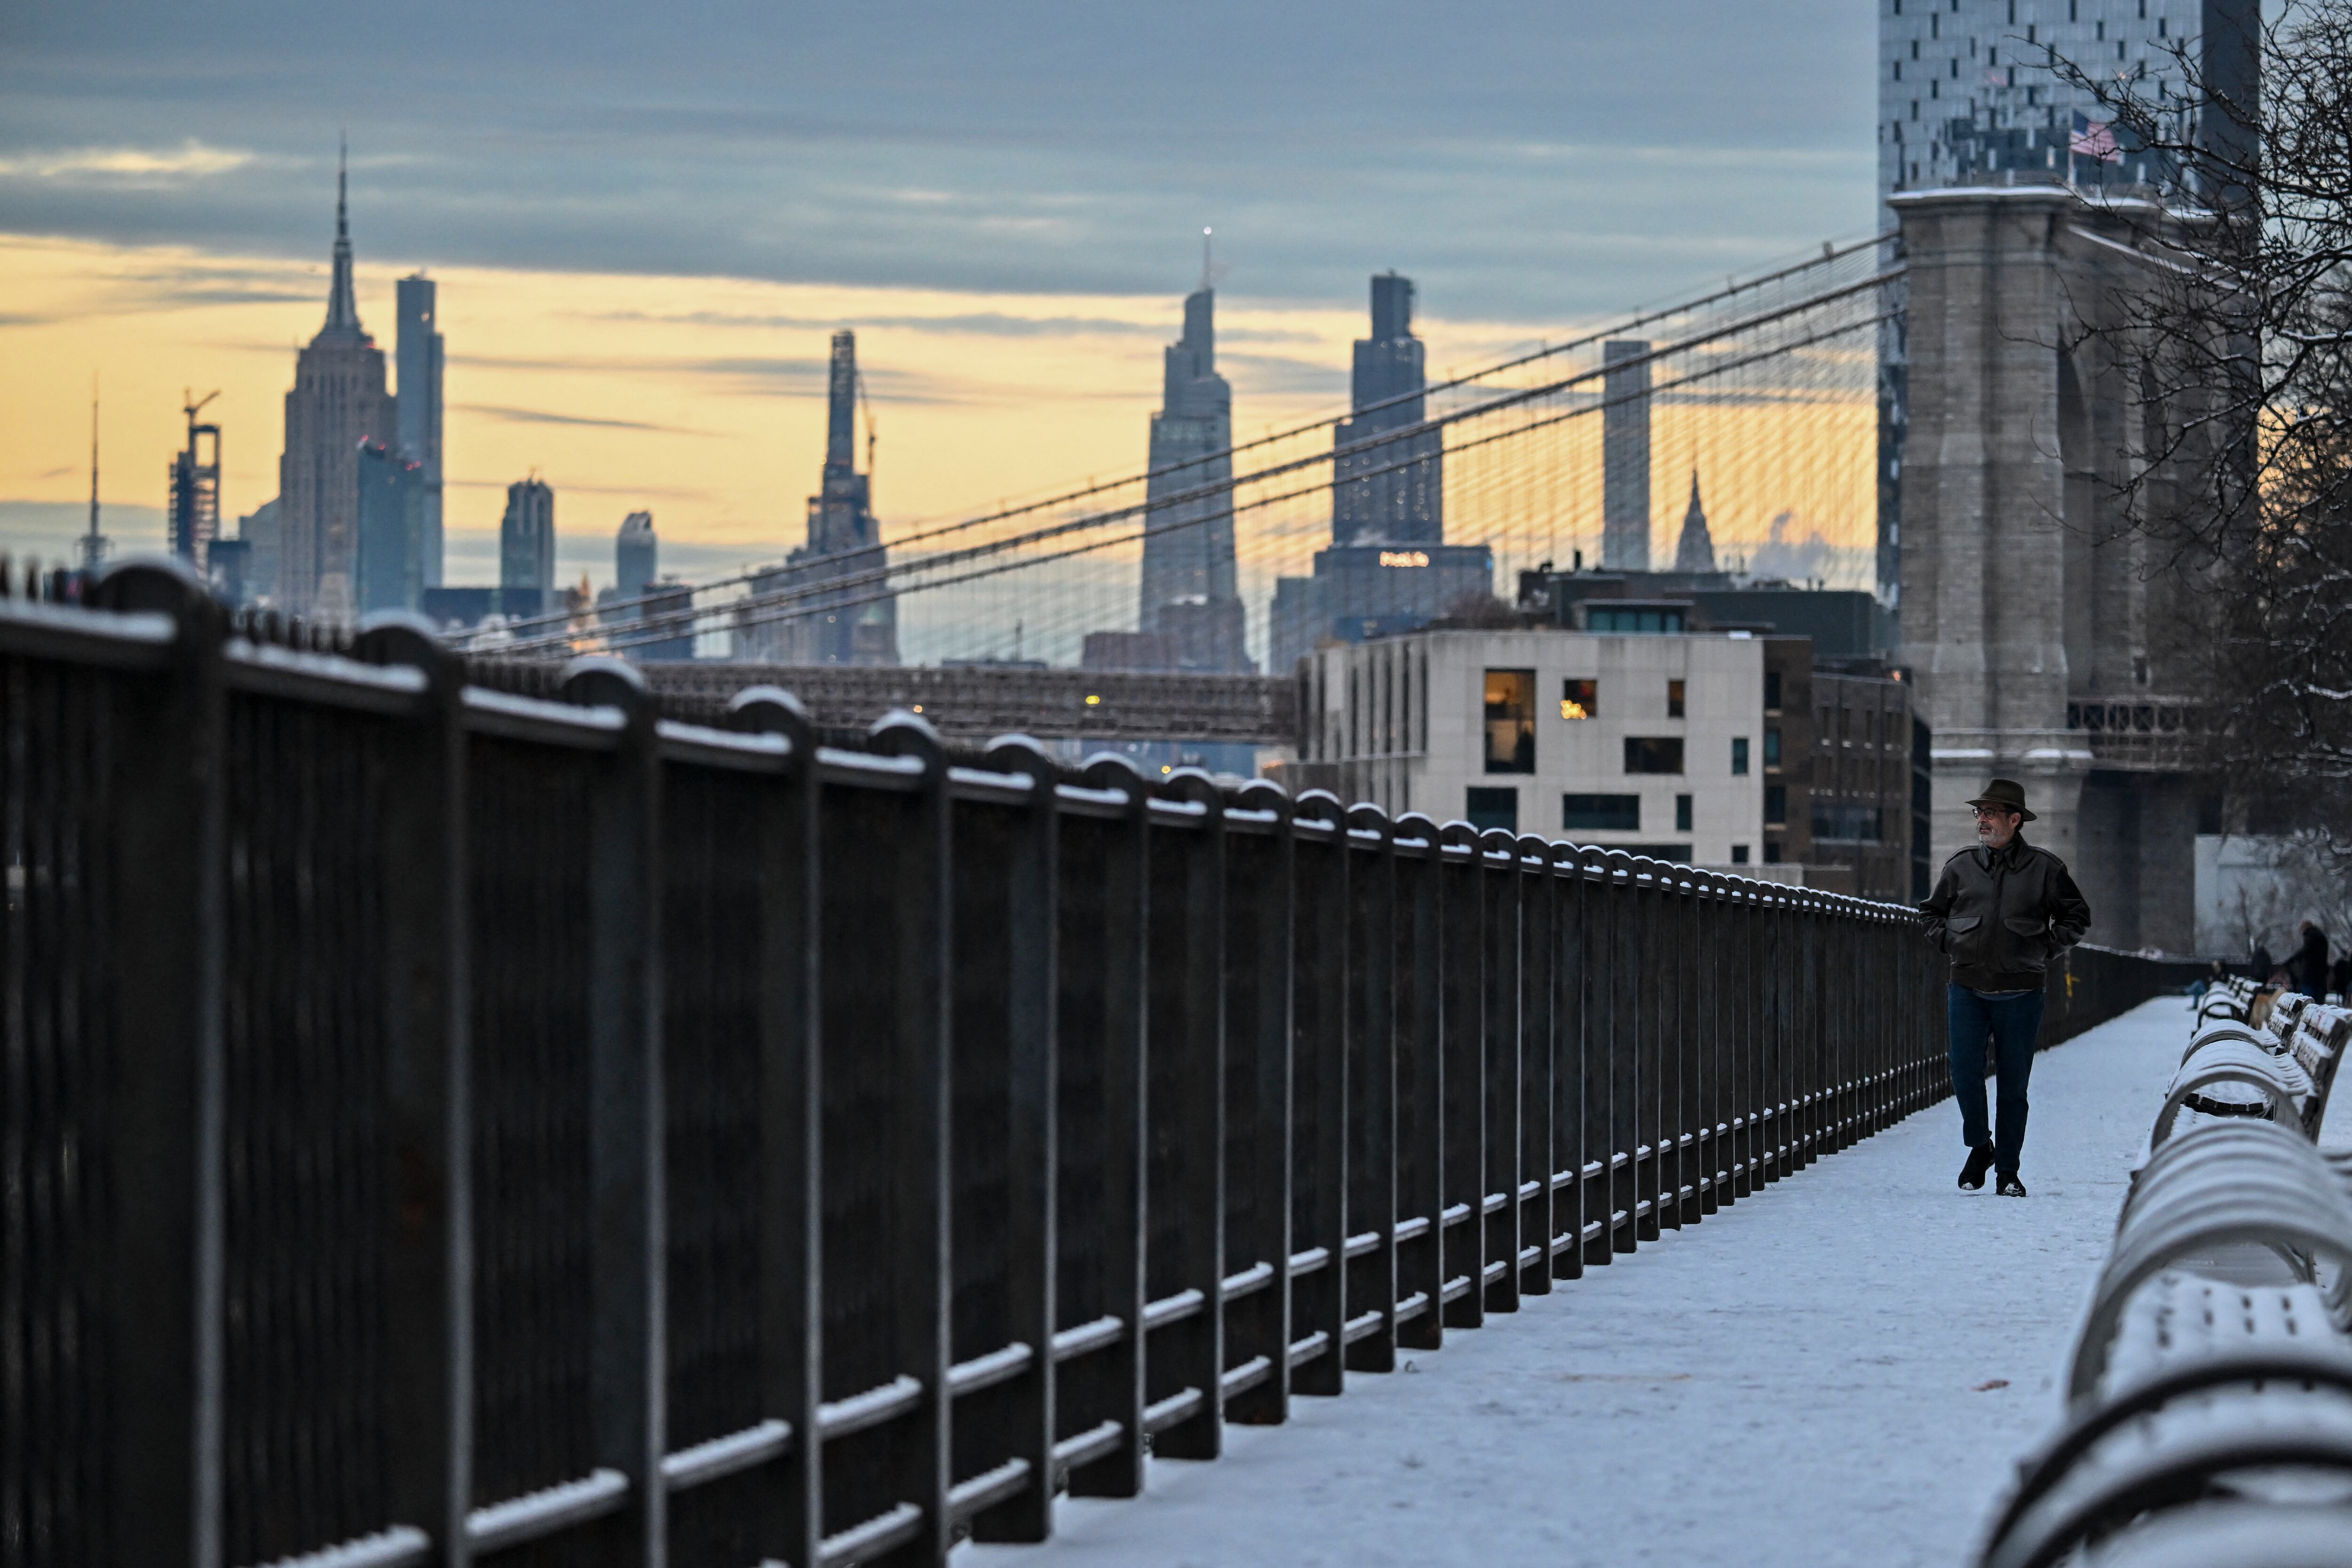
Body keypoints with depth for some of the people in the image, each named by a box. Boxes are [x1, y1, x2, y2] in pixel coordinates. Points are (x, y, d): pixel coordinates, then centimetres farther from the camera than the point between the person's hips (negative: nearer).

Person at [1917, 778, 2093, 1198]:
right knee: (1965, 1074, -7)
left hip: (2020, 994, -2)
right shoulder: (1960, 867, 7)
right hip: (1967, 989, 2)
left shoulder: (2045, 869, 2)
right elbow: (1932, 912, 23)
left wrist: (2044, 948, 2)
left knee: (2013, 1084, 3)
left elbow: (2077, 917, 12)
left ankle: (2008, 1170, 11)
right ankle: (1979, 1148, 16)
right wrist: (1949, 944, 7)